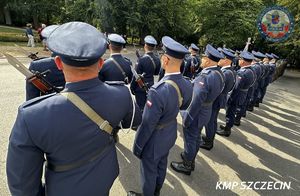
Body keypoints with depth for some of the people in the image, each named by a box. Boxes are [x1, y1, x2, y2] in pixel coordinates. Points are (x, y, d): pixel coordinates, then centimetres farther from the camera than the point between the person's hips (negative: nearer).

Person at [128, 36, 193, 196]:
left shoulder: (158, 91, -37)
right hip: (171, 134, 8)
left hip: (155, 140, -7)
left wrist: (137, 147, -12)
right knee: (162, 165, 29)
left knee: (149, 171, 19)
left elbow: (147, 125, -27)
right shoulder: (187, 85, -13)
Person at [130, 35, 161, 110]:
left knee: (141, 107, 6)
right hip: (151, 86, 6)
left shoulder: (142, 59, -20)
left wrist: (132, 88, -5)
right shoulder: (157, 59, -2)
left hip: (141, 88, -6)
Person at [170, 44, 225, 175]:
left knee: (190, 139, 10)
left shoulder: (205, 77, -30)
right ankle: (191, 159, 45)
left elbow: (196, 102, -28)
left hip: (196, 114, -9)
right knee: (196, 137, 24)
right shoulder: (219, 73, -1)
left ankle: (187, 166, 30)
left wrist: (187, 118, -20)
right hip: (206, 112, 9)